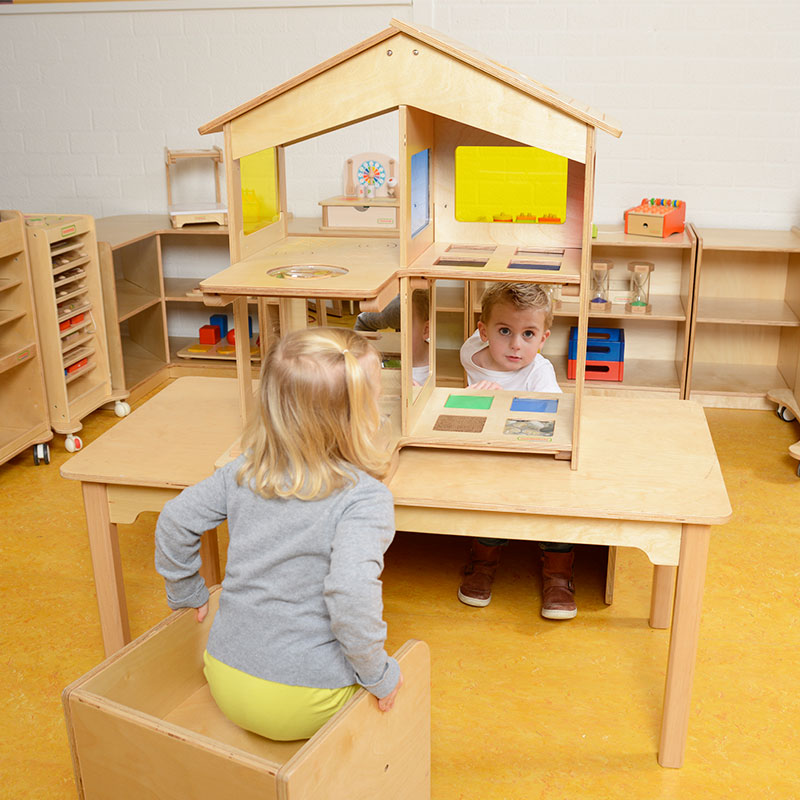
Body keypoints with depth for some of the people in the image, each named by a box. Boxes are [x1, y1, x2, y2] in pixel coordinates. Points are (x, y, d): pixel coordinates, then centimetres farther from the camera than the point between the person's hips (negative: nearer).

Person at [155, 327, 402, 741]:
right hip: (302, 706, -5)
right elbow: (352, 593, -34)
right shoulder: (366, 499, -22)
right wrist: (379, 675, -19)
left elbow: (174, 521, 4)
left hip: (227, 681, 5)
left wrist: (187, 593, 19)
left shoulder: (245, 471, -4)